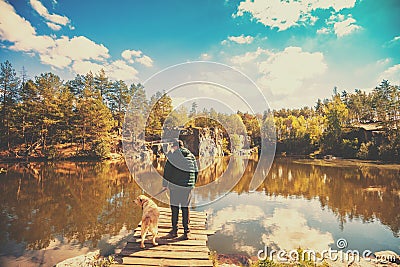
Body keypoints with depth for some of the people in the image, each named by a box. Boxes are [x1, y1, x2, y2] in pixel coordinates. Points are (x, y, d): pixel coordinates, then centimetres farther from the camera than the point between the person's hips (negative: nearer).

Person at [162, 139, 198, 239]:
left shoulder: (172, 156, -4)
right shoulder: (191, 156, 8)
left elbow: (167, 171, -3)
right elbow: (196, 172, 11)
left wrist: (164, 184, 6)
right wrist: (192, 184, 21)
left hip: (176, 184, -4)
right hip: (188, 185, 4)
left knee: (174, 206, 7)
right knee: (185, 206, 9)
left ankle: (174, 230, 13)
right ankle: (186, 231, 13)